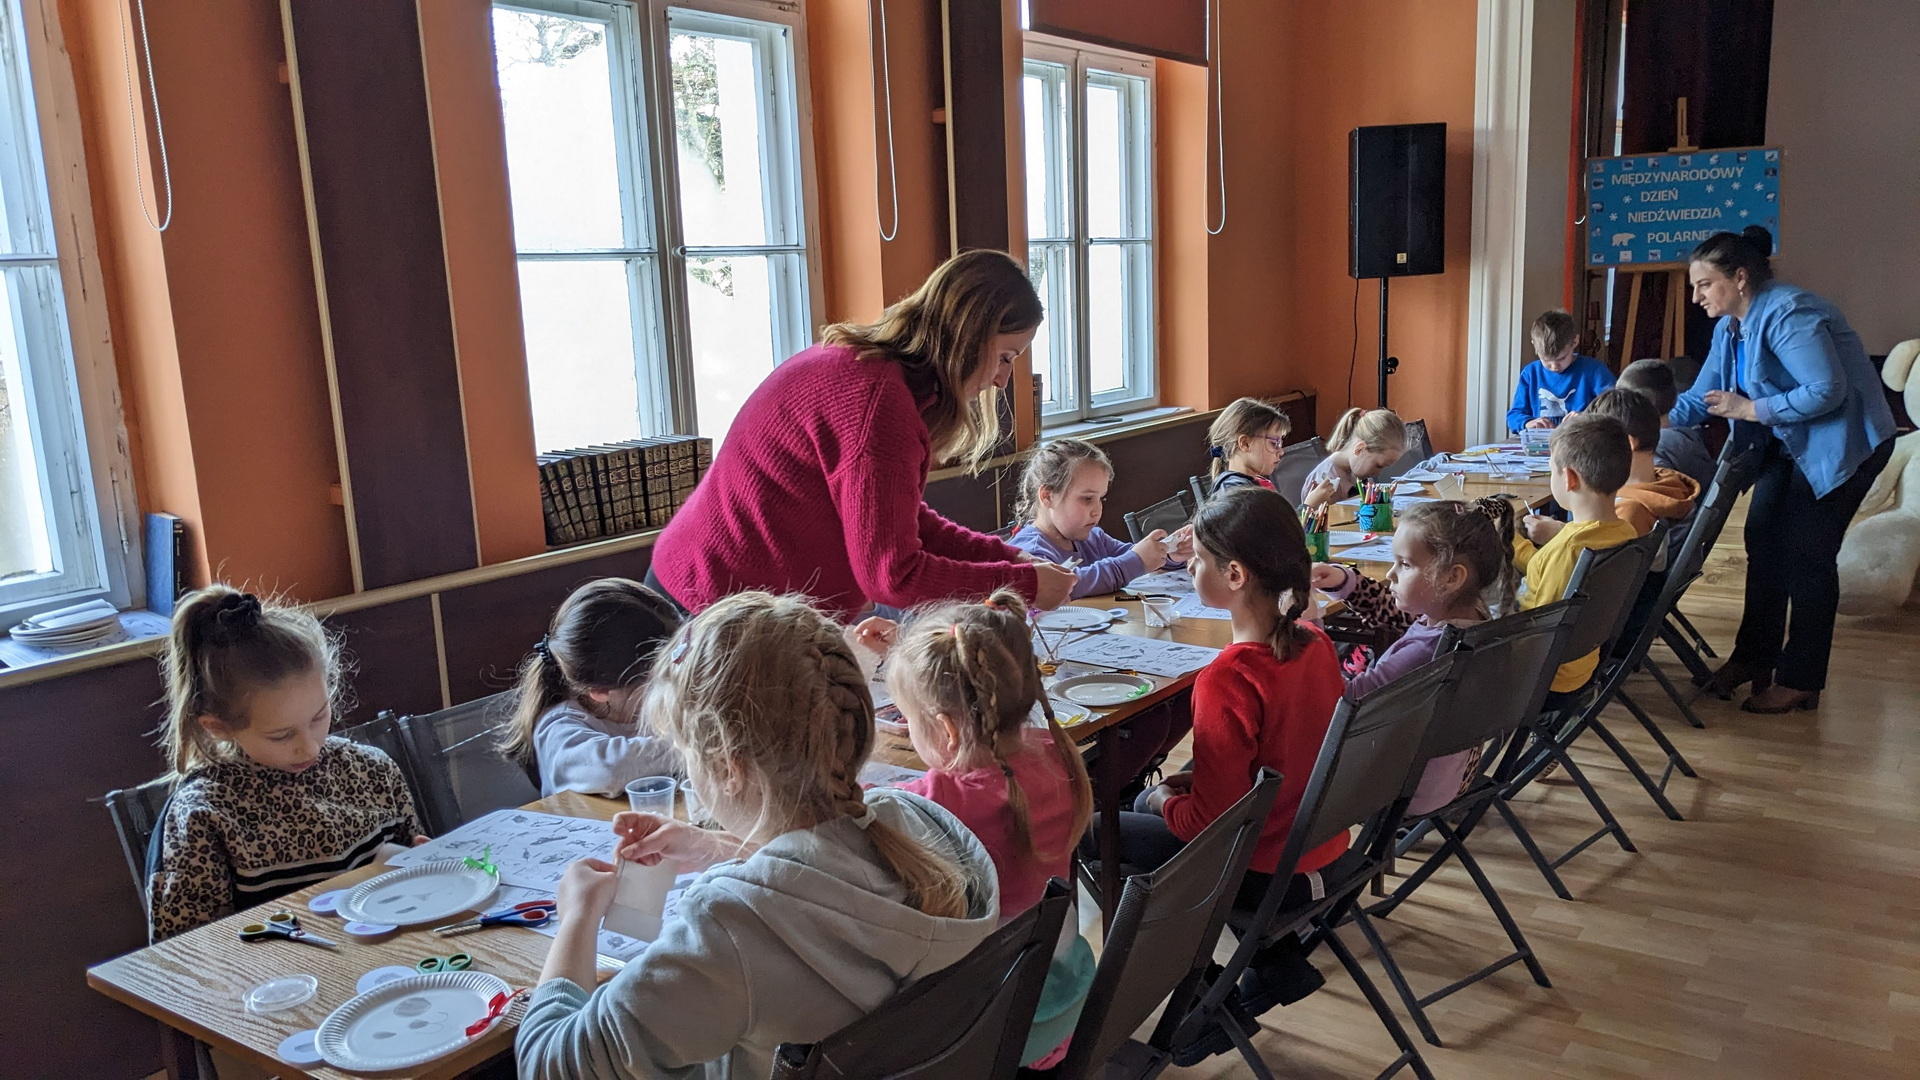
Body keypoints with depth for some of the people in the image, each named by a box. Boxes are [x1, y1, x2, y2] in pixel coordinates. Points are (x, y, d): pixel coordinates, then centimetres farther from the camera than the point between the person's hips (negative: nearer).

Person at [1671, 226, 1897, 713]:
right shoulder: (1729, 326, 5)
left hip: (1841, 443, -9)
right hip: (1788, 445, 9)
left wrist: (1749, 409, -22)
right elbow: (1700, 397, 6)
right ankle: (1753, 658, 19)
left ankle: (1800, 681, 3)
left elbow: (1826, 391, -28)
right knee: (1763, 542, 7)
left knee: (1805, 556, -6)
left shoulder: (1788, 313, -24)